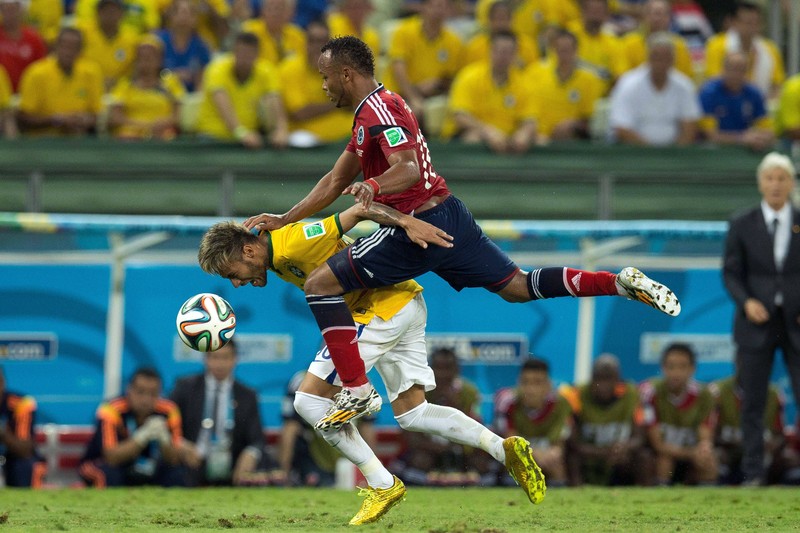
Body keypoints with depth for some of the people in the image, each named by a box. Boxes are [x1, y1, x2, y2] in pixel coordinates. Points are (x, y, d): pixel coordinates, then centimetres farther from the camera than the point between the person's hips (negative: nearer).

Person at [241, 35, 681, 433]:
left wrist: (372, 187, -47)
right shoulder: (370, 113, 20)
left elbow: (409, 168, -28)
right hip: (448, 218, 10)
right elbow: (336, 182, 25)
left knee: (320, 284, -7)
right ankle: (624, 283, 1)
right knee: (517, 286, 12)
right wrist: (283, 220, 22)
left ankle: (356, 390, -14)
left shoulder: (379, 109, -12)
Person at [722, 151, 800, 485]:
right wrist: (746, 301, -14)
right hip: (756, 322, 0)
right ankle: (753, 474, 7)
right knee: (753, 404, 2)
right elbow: (731, 273, 3)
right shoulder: (742, 225, 4)